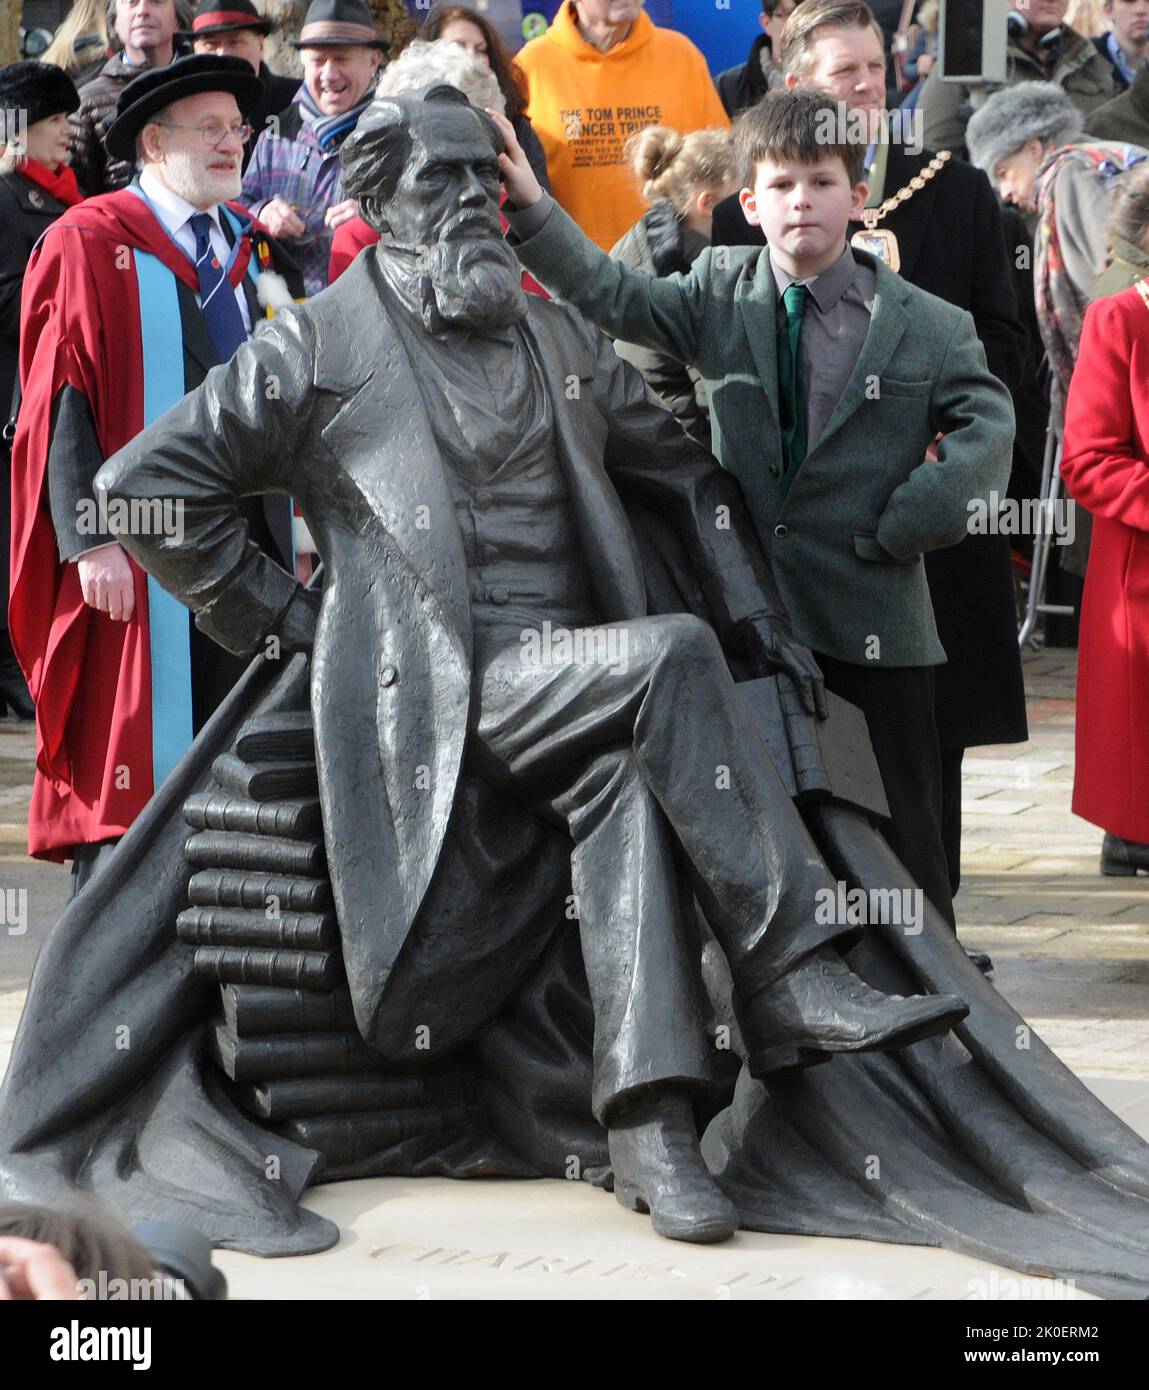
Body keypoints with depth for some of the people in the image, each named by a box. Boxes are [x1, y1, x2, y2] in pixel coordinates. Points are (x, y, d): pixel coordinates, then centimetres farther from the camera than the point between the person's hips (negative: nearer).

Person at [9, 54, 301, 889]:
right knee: (134, 757, -6)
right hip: (139, 550, -6)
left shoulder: (254, 249, 18)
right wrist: (91, 538, -18)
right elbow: (62, 404, -9)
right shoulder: (90, 247, -3)